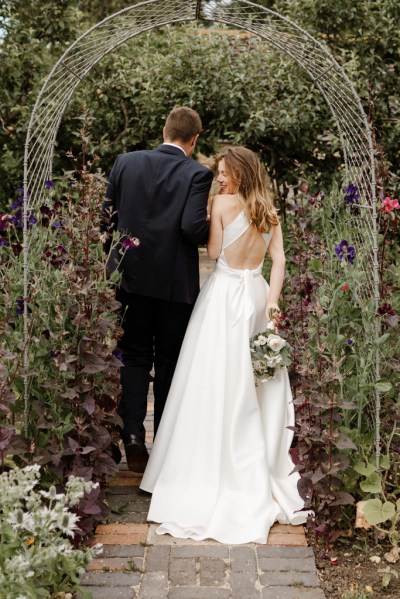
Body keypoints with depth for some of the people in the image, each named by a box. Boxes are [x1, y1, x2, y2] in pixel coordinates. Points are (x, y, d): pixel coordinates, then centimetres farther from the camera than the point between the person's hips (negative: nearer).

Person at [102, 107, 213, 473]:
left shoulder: (126, 162, 0)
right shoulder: (197, 174, -10)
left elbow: (108, 217, 2)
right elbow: (194, 228, -19)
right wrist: (212, 230, 2)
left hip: (132, 277, 2)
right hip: (175, 282, -2)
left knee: (135, 358, 12)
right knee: (169, 363, 11)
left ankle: (133, 438, 1)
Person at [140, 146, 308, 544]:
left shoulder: (223, 203, -7)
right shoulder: (269, 212, 8)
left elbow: (213, 251, -4)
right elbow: (278, 258, -1)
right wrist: (271, 302, -7)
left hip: (224, 295, -5)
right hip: (256, 295, 5)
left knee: (215, 380, 2)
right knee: (255, 382, 13)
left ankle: (211, 464, 9)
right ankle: (262, 463, 21)